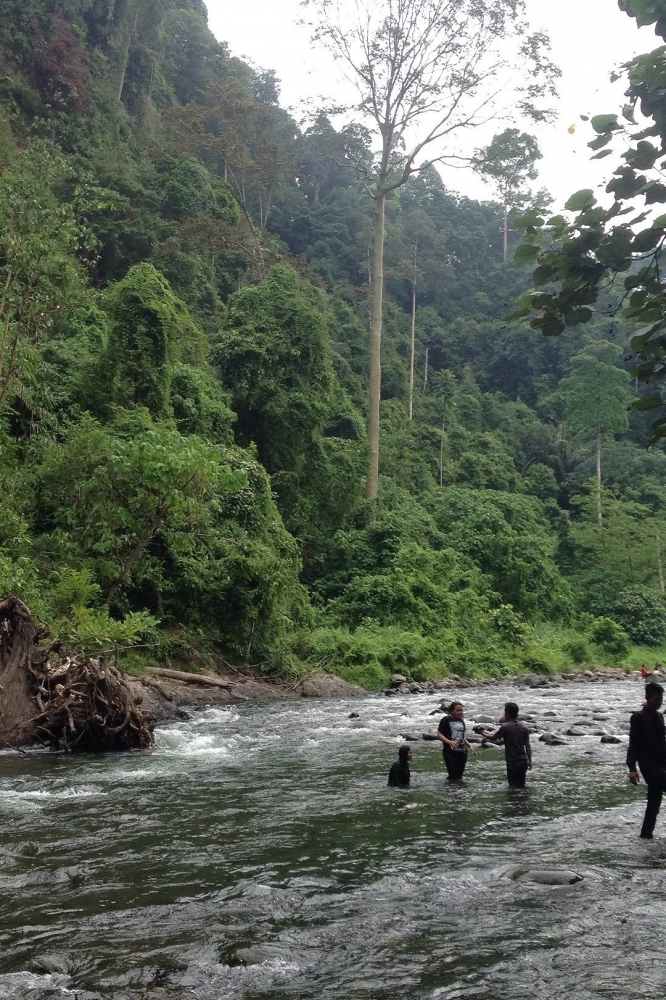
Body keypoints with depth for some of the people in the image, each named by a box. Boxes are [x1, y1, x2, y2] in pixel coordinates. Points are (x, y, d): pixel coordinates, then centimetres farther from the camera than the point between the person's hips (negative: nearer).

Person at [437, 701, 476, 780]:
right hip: (450, 752, -6)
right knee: (453, 777, -13)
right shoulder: (446, 720, -4)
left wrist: (469, 745, 14)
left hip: (462, 752, 6)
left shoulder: (461, 720, 17)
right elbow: (439, 735, -9)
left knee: (459, 777, 6)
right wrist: (449, 742, -23)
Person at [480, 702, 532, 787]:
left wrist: (484, 734, 20)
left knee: (514, 787, 3)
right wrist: (529, 761, 13)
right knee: (521, 785, 17)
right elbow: (527, 745, 5)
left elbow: (494, 737, 2)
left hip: (512, 762, -5)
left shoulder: (505, 727, -13)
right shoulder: (524, 727, 2)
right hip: (523, 761, 5)